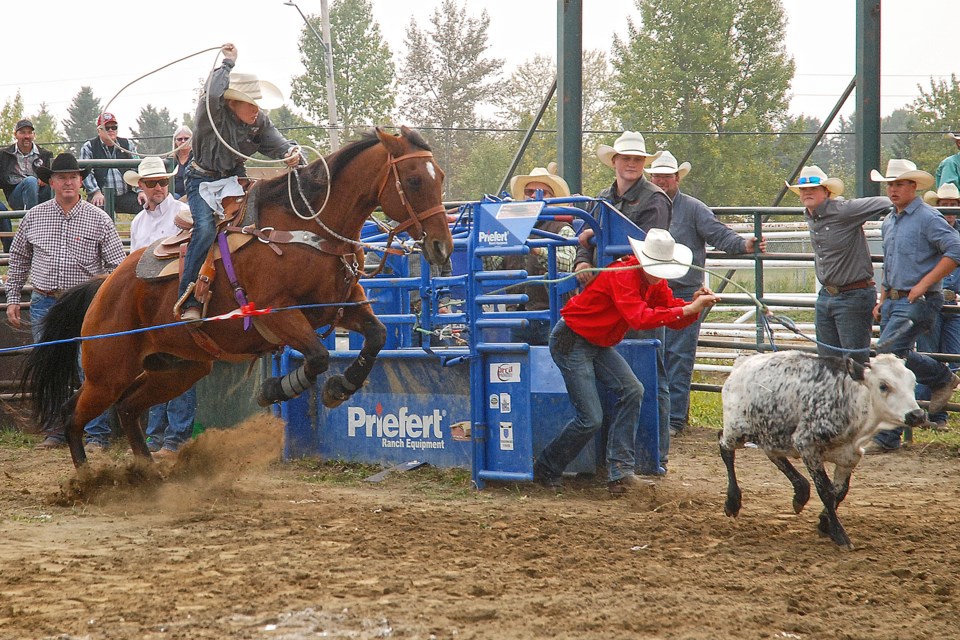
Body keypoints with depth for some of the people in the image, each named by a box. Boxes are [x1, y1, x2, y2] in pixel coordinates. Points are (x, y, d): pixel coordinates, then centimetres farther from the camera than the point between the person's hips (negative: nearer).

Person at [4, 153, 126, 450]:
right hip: (44, 305, 3)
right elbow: (18, 259, 15)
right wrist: (12, 298, 11)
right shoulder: (34, 217, 6)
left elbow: (117, 265, 1)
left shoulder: (99, 219, -1)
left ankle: (97, 435, 0)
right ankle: (57, 431, 20)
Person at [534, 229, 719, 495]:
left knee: (632, 390, -10)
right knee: (590, 419, -11)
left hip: (599, 345, 9)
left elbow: (675, 319, -1)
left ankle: (620, 472, -8)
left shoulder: (654, 282, 1)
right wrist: (687, 310, -42)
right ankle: (545, 471, 10)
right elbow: (640, 318, -40)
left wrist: (695, 305, -21)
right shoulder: (622, 276, -27)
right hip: (571, 341, -9)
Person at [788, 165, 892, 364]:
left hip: (854, 296, -8)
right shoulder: (808, 216, 7)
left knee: (855, 360, -5)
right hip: (825, 295, 8)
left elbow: (884, 204, -16)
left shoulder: (843, 211, -18)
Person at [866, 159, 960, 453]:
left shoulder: (927, 218, -10)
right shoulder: (889, 222, 17)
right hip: (893, 301, 10)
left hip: (918, 301, -10)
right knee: (896, 360, 9)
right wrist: (882, 300, 20)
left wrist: (924, 284, -19)